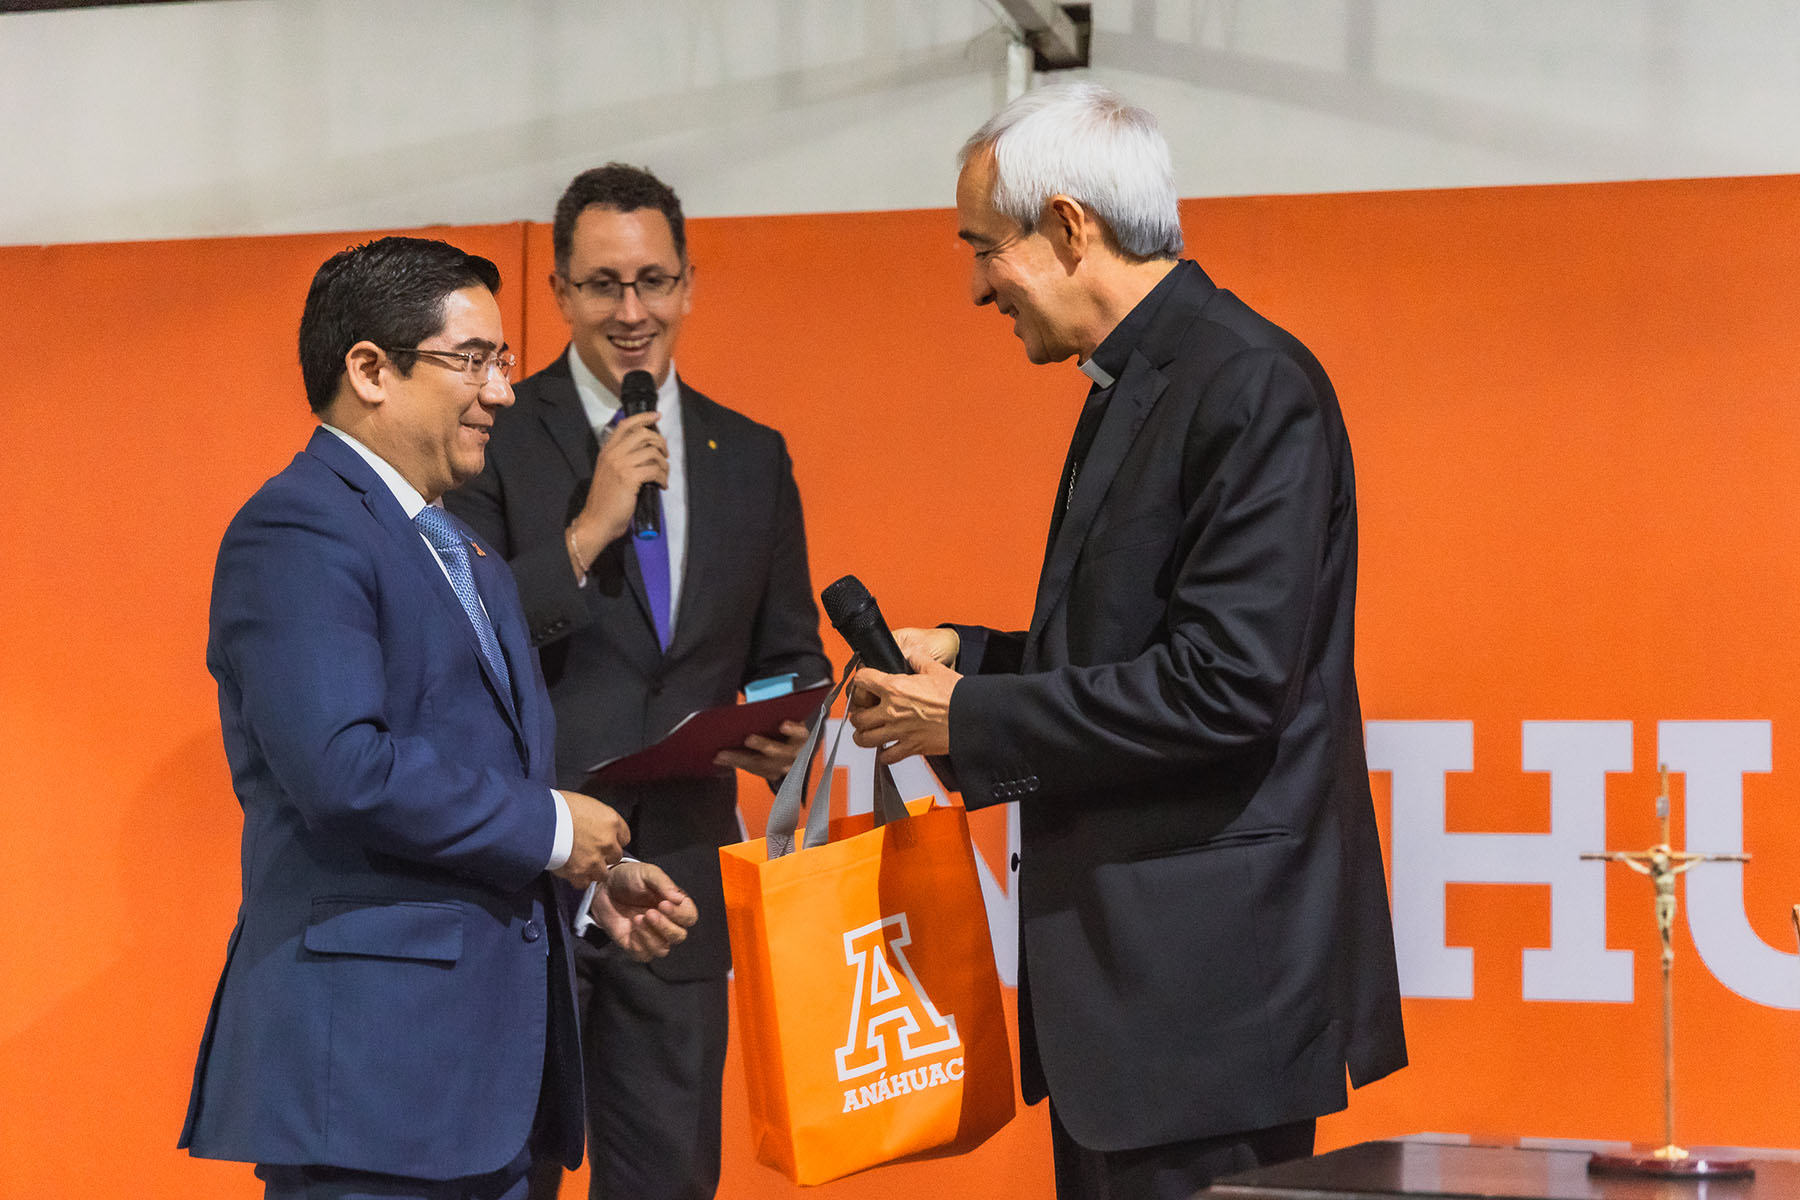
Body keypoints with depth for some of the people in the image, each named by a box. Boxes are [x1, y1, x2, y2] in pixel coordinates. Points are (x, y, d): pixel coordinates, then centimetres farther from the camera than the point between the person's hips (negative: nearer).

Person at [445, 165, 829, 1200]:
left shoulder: (752, 458, 11)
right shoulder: (495, 439, -4)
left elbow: (788, 652, 16)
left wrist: (791, 727, -6)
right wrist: (589, 530, -18)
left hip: (681, 876, 4)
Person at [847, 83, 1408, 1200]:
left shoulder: (1251, 385, -16)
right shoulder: (1137, 384, 16)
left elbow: (1227, 684, -23)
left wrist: (972, 718, -16)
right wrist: (966, 657, 11)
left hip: (1210, 971, -10)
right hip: (1130, 969, 10)